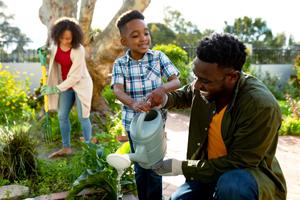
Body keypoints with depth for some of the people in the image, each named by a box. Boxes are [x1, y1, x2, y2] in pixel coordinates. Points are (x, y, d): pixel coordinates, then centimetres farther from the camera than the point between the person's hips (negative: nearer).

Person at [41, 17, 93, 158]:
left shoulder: (78, 50, -25)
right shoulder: (55, 45, -6)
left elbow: (75, 76, -24)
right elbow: (53, 63, 14)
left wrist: (56, 89, -21)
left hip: (81, 84, -6)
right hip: (66, 85, 6)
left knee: (82, 117, -3)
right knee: (62, 116, 7)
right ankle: (66, 148, 20)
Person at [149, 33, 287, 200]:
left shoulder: (261, 106, -30)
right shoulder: (205, 87, -10)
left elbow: (238, 163, -25)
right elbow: (184, 95, 14)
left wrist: (182, 167, -23)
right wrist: (164, 99, -11)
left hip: (249, 173, -5)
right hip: (210, 168, 6)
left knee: (230, 184, -36)